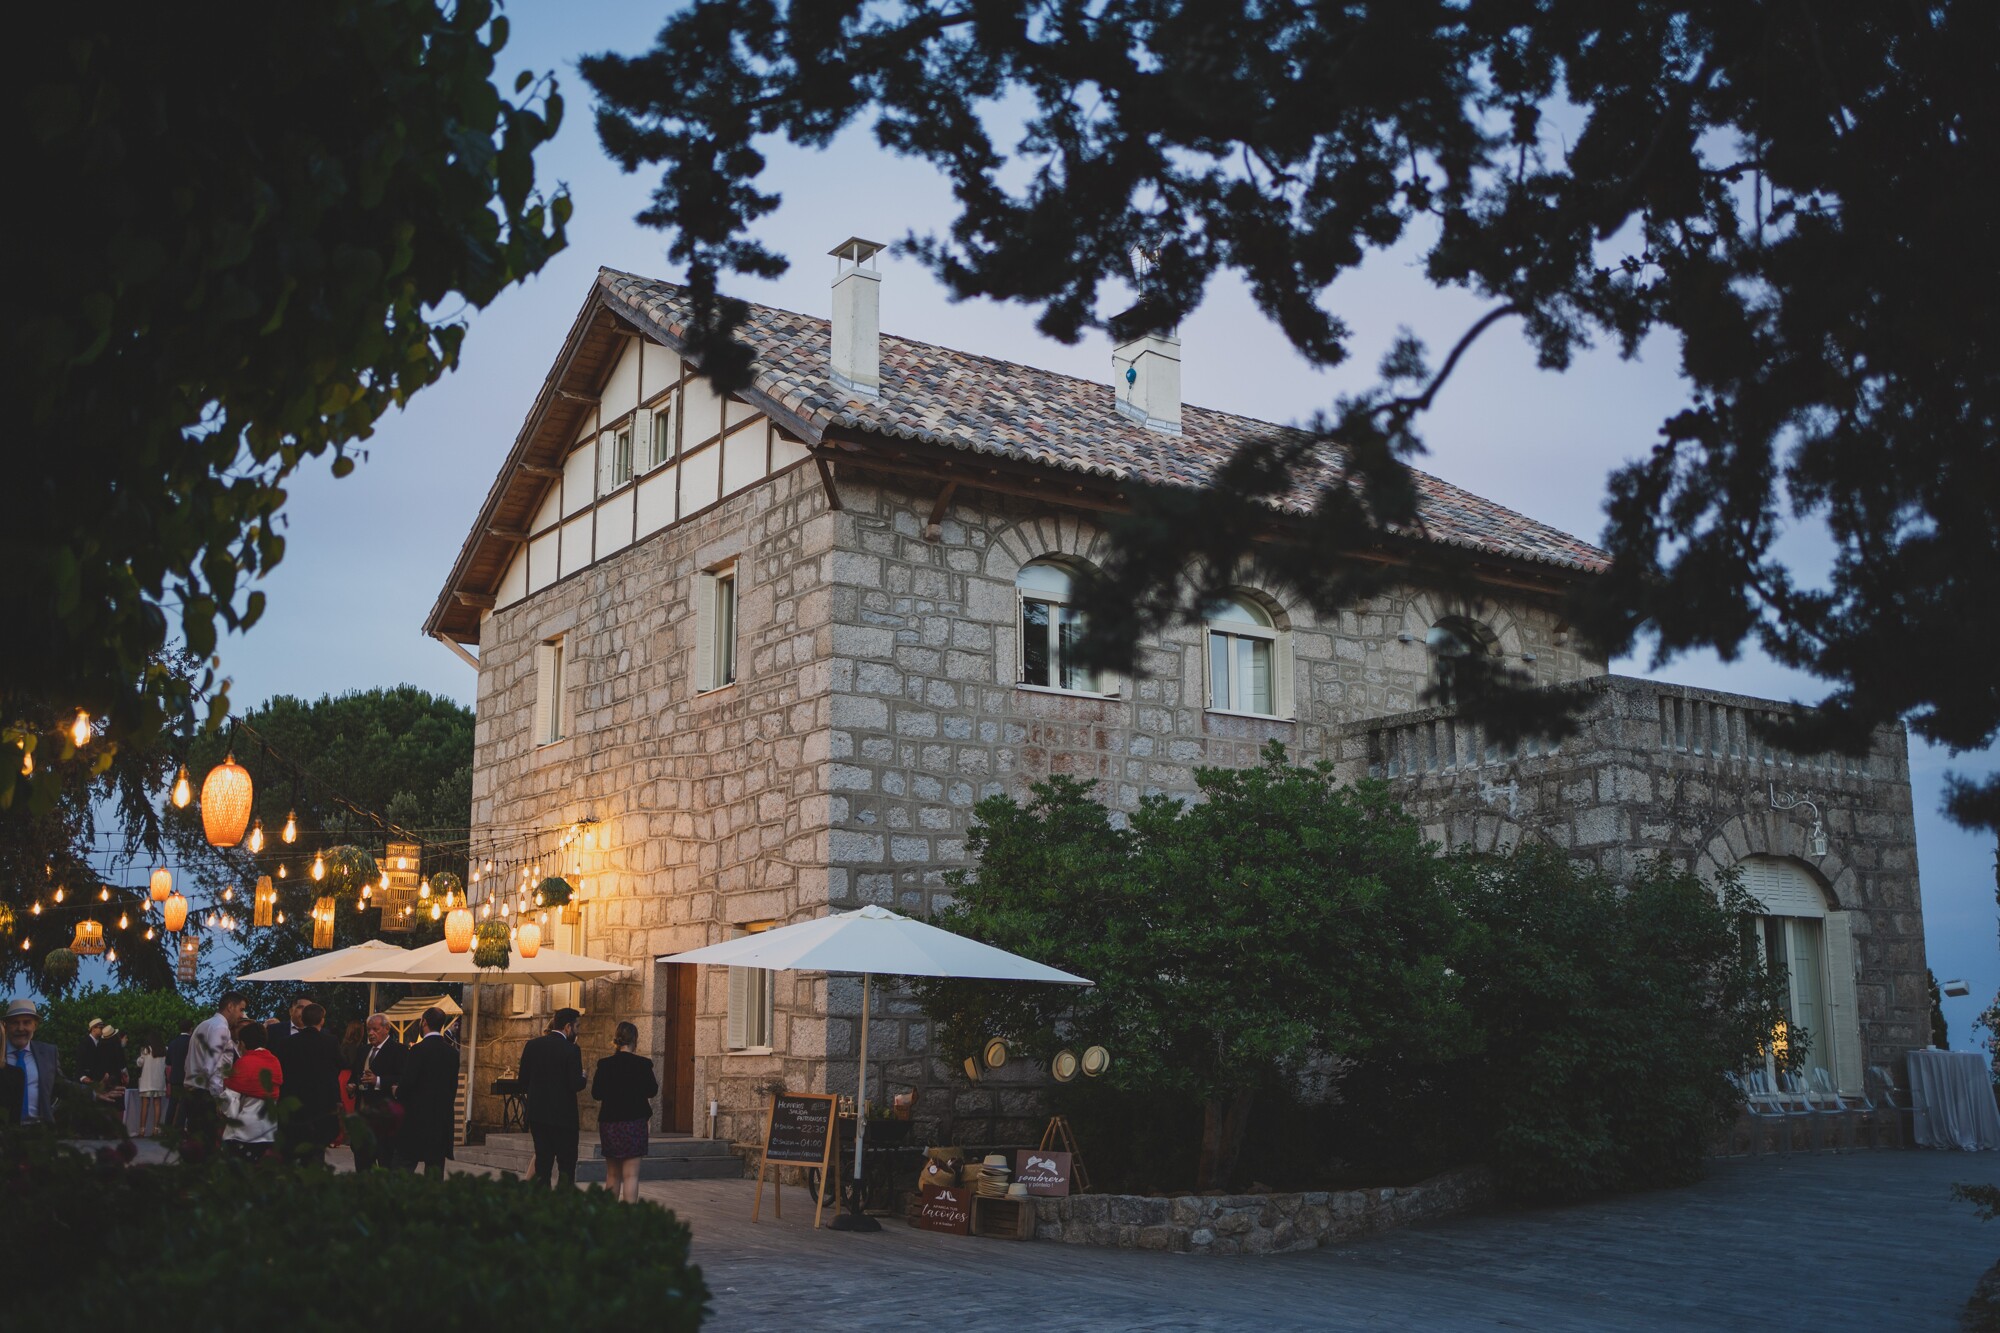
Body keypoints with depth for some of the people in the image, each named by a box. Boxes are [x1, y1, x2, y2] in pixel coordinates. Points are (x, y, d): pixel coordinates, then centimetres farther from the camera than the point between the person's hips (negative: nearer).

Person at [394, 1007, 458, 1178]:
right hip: (442, 1118, 5)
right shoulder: (452, 1052, 7)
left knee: (405, 1164, 0)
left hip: (416, 1114, -5)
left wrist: (398, 1093, 5)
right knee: (436, 1164, 6)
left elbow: (408, 1081, -14)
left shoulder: (418, 1050, -11)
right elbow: (454, 1085, 10)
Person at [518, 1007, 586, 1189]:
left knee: (542, 1162, 11)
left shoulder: (532, 1045, 3)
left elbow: (523, 1078, 6)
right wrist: (583, 1075, 5)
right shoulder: (571, 1050, -12)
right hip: (563, 1114, -5)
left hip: (537, 1113, 5)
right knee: (566, 1165, 2)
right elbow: (576, 1084, -16)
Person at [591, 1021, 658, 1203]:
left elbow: (596, 1093, 0)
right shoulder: (642, 1064, -8)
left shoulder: (604, 1064, -2)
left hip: (609, 1123, 3)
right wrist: (656, 1081, 19)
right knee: (630, 1174, -3)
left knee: (612, 1174, 15)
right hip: (634, 1121, -3)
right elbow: (652, 1091, -1)